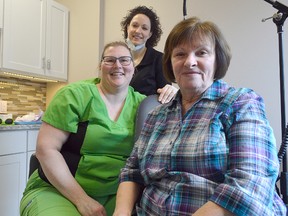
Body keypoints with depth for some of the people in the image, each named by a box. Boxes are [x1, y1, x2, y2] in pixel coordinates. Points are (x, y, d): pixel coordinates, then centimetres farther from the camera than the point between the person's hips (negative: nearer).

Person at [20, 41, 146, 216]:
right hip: (58, 191, -2)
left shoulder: (141, 103, 2)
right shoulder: (76, 95, -8)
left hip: (114, 195, 3)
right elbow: (46, 148, -12)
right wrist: (81, 199, -15)